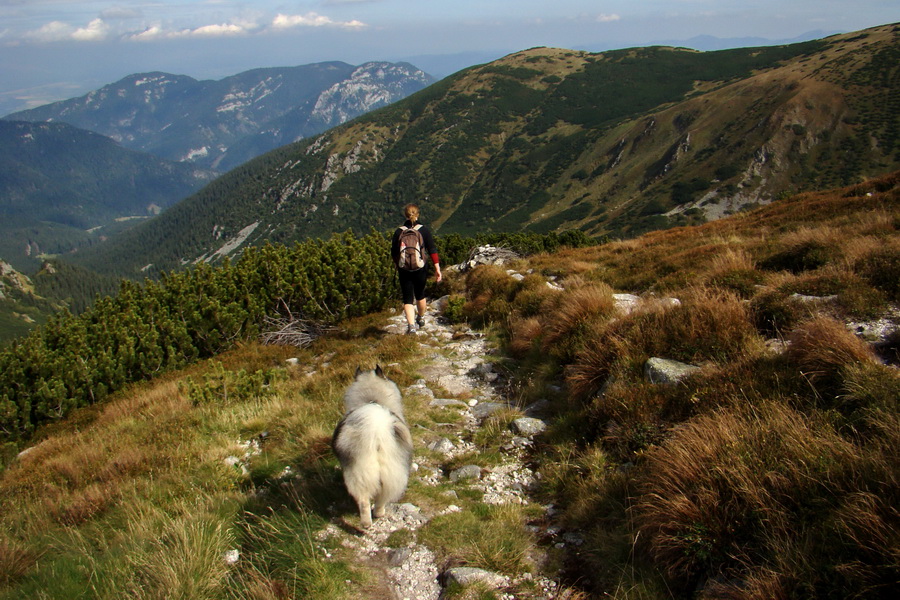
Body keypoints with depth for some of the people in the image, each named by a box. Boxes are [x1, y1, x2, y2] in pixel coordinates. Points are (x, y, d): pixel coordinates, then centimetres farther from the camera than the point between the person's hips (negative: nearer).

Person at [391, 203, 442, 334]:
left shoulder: (399, 232, -2)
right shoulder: (424, 230, -4)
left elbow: (394, 253, 5)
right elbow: (432, 250, -8)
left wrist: (397, 265, 23)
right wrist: (437, 268, -6)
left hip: (404, 270, -1)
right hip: (421, 269, 1)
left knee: (408, 299, 3)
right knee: (420, 295, 22)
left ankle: (411, 325, -13)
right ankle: (421, 319, 42)